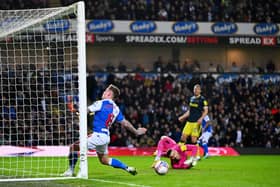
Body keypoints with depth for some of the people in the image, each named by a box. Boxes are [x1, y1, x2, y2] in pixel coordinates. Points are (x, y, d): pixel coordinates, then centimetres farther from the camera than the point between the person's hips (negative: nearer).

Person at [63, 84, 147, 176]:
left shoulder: (101, 103, -10)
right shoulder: (116, 109, 11)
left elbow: (86, 110, -11)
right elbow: (125, 123, 14)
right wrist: (136, 131, 26)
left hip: (98, 135, -8)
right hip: (106, 137, 8)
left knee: (74, 146, -2)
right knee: (104, 160, 23)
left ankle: (71, 171, -2)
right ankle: (127, 168, 19)